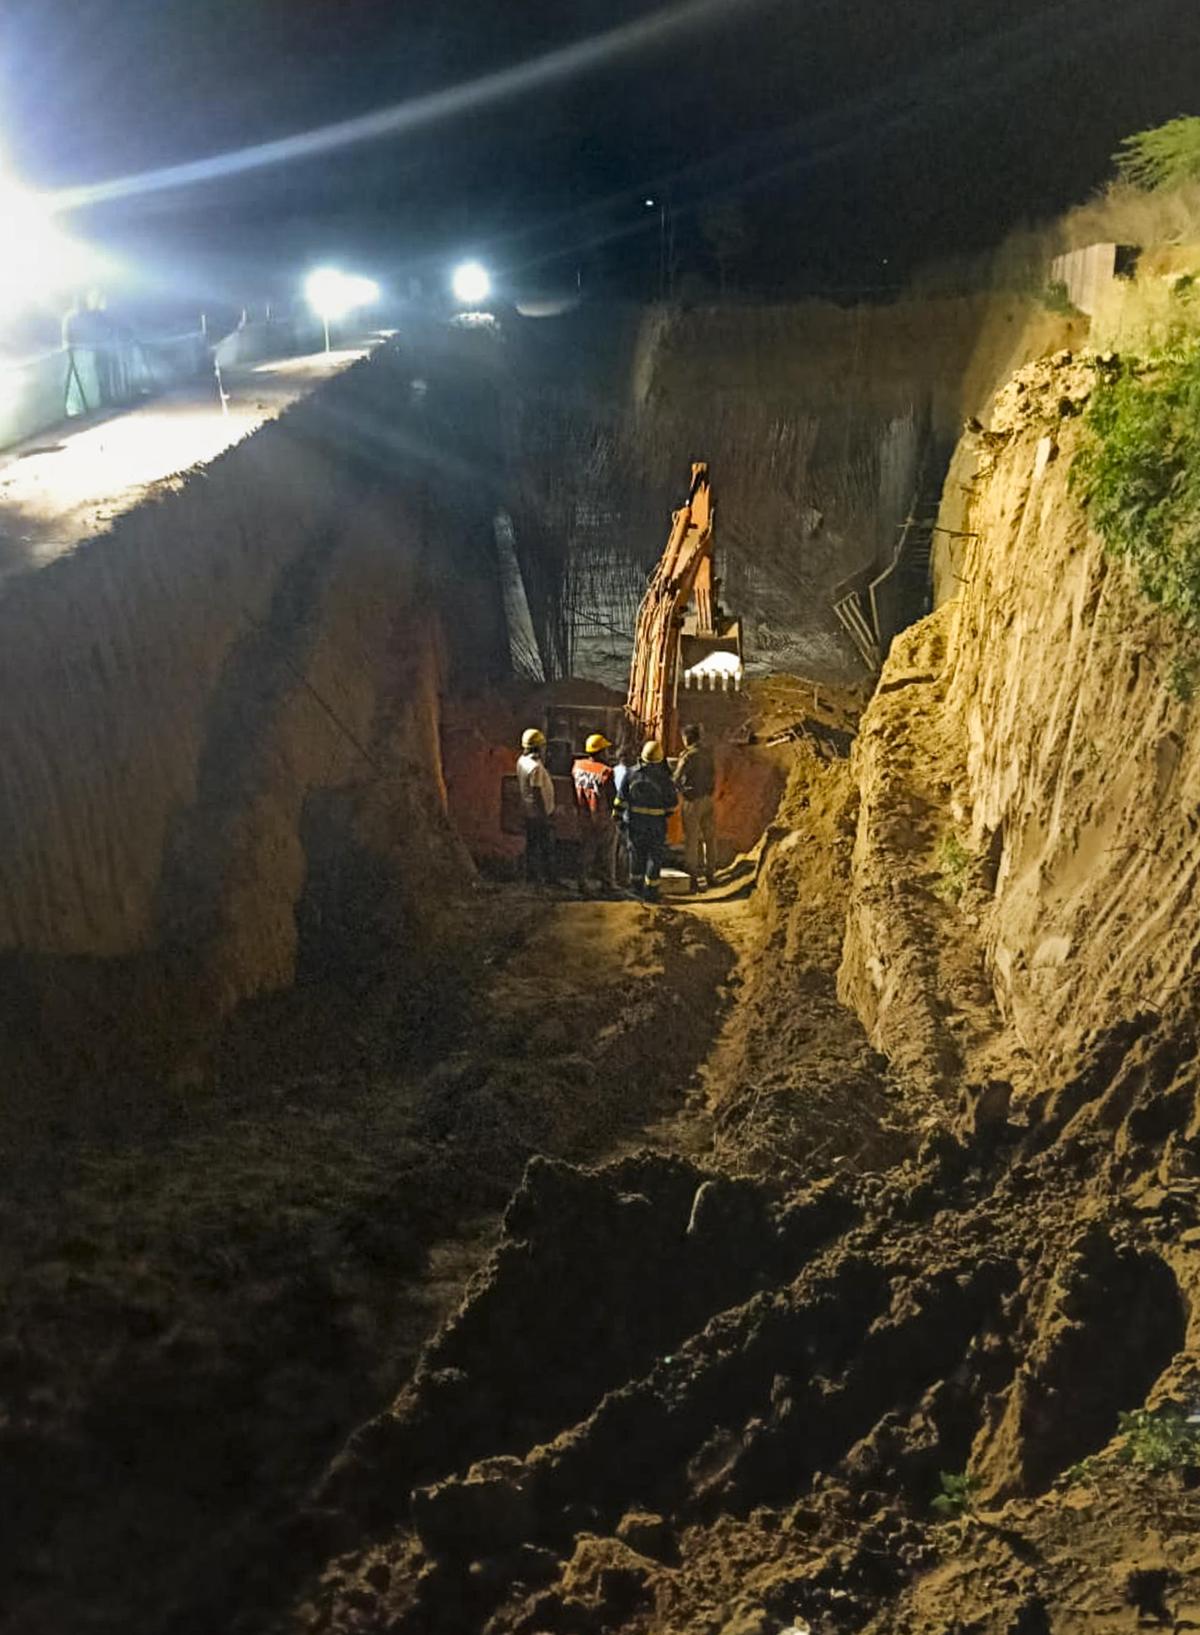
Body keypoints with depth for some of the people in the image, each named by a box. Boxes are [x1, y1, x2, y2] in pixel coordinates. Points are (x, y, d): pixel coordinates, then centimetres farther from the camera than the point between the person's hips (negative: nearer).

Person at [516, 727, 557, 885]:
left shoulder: (522, 761, 2)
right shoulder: (536, 767, -25)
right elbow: (537, 793, -24)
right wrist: (544, 815, -19)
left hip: (528, 811, 9)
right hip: (539, 812, -9)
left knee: (531, 843, 17)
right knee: (546, 846, 2)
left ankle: (530, 873, 24)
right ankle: (547, 877, 7)